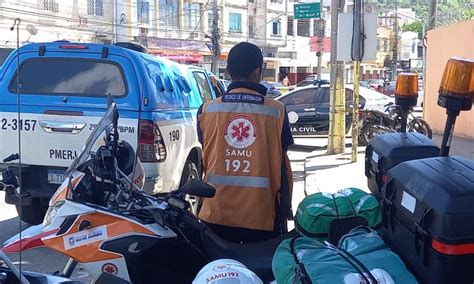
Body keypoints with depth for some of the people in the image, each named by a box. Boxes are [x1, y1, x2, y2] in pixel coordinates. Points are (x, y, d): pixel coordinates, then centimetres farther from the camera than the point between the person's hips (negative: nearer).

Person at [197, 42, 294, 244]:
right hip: (262, 216, -1)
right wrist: (285, 207, 15)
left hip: (216, 213, 2)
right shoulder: (276, 111, -5)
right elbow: (281, 164, 2)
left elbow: (204, 161, 9)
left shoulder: (206, 110, -2)